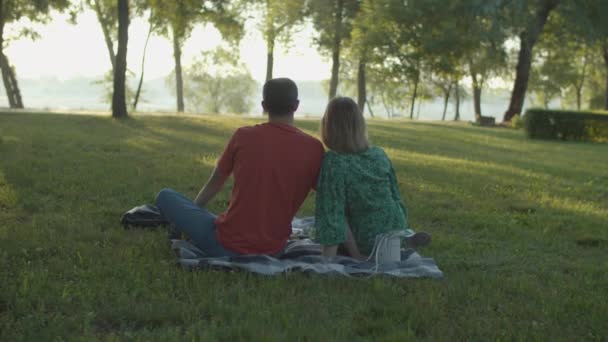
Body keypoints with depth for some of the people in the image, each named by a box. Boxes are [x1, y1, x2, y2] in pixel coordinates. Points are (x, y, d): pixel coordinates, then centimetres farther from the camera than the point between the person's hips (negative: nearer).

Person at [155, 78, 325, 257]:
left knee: (165, 196, 13)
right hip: (273, 252, 3)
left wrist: (191, 212, 27)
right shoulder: (314, 148, -5)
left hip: (226, 246, -3)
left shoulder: (243, 135, -5)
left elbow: (214, 183, 9)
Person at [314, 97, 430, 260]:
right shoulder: (380, 154, -4)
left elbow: (332, 212, -25)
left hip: (368, 246, -5)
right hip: (397, 232, 5)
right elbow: (396, 197, 6)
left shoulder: (333, 162, -21)